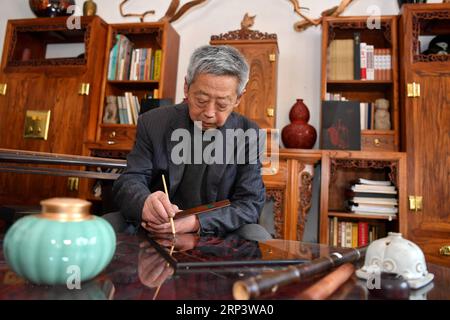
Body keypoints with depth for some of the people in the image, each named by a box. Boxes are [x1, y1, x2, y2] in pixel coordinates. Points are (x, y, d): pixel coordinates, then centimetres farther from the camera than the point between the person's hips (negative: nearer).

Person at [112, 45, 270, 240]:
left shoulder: (248, 134, -7)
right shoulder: (153, 123, -5)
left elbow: (251, 203, -9)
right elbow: (129, 181, -7)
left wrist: (197, 223, -25)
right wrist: (145, 204, -32)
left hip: (220, 233, 0)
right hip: (155, 231, 1)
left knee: (258, 238, -29)